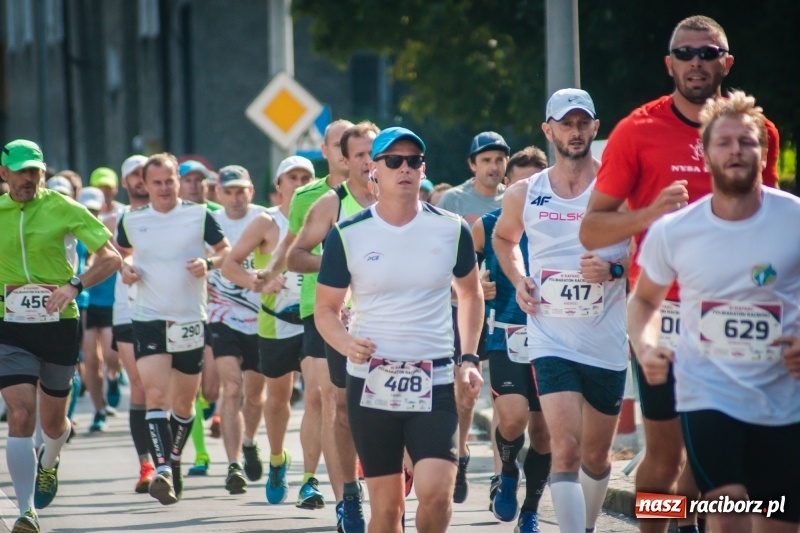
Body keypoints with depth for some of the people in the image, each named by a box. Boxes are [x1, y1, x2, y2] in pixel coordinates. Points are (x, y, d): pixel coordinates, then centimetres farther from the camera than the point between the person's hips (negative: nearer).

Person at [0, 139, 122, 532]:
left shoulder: (63, 208, -5)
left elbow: (111, 257, -8)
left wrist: (74, 286, -23)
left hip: (59, 326, 0)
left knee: (53, 422, 14)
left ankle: (49, 462, 51)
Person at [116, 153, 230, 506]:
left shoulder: (199, 216, -1)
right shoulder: (131, 221, 3)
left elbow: (226, 251, 6)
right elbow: (119, 252, 20)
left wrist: (208, 264, -15)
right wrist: (123, 269, -2)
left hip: (190, 320, 1)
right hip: (149, 320, -1)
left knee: (184, 401, 11)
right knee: (155, 394, -18)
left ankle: (174, 460, 33)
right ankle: (161, 469, -26)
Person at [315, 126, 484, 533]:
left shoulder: (451, 230, 3)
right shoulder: (347, 235, 0)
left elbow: (470, 293, 19)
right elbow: (325, 309, 6)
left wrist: (469, 358, 8)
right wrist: (347, 343, -15)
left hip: (434, 383, 0)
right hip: (371, 384, 0)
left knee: (436, 491, -18)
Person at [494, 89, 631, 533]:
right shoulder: (524, 195, 4)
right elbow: (504, 237, 25)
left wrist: (614, 269, -17)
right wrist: (518, 280, 7)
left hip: (607, 342, 0)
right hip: (551, 341, 0)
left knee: (596, 456, 14)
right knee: (566, 449, -17)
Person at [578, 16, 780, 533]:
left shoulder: (759, 131, 6)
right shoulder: (639, 130, -3)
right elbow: (591, 230, -3)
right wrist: (650, 214, -21)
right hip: (663, 311, -3)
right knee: (664, 451, -2)